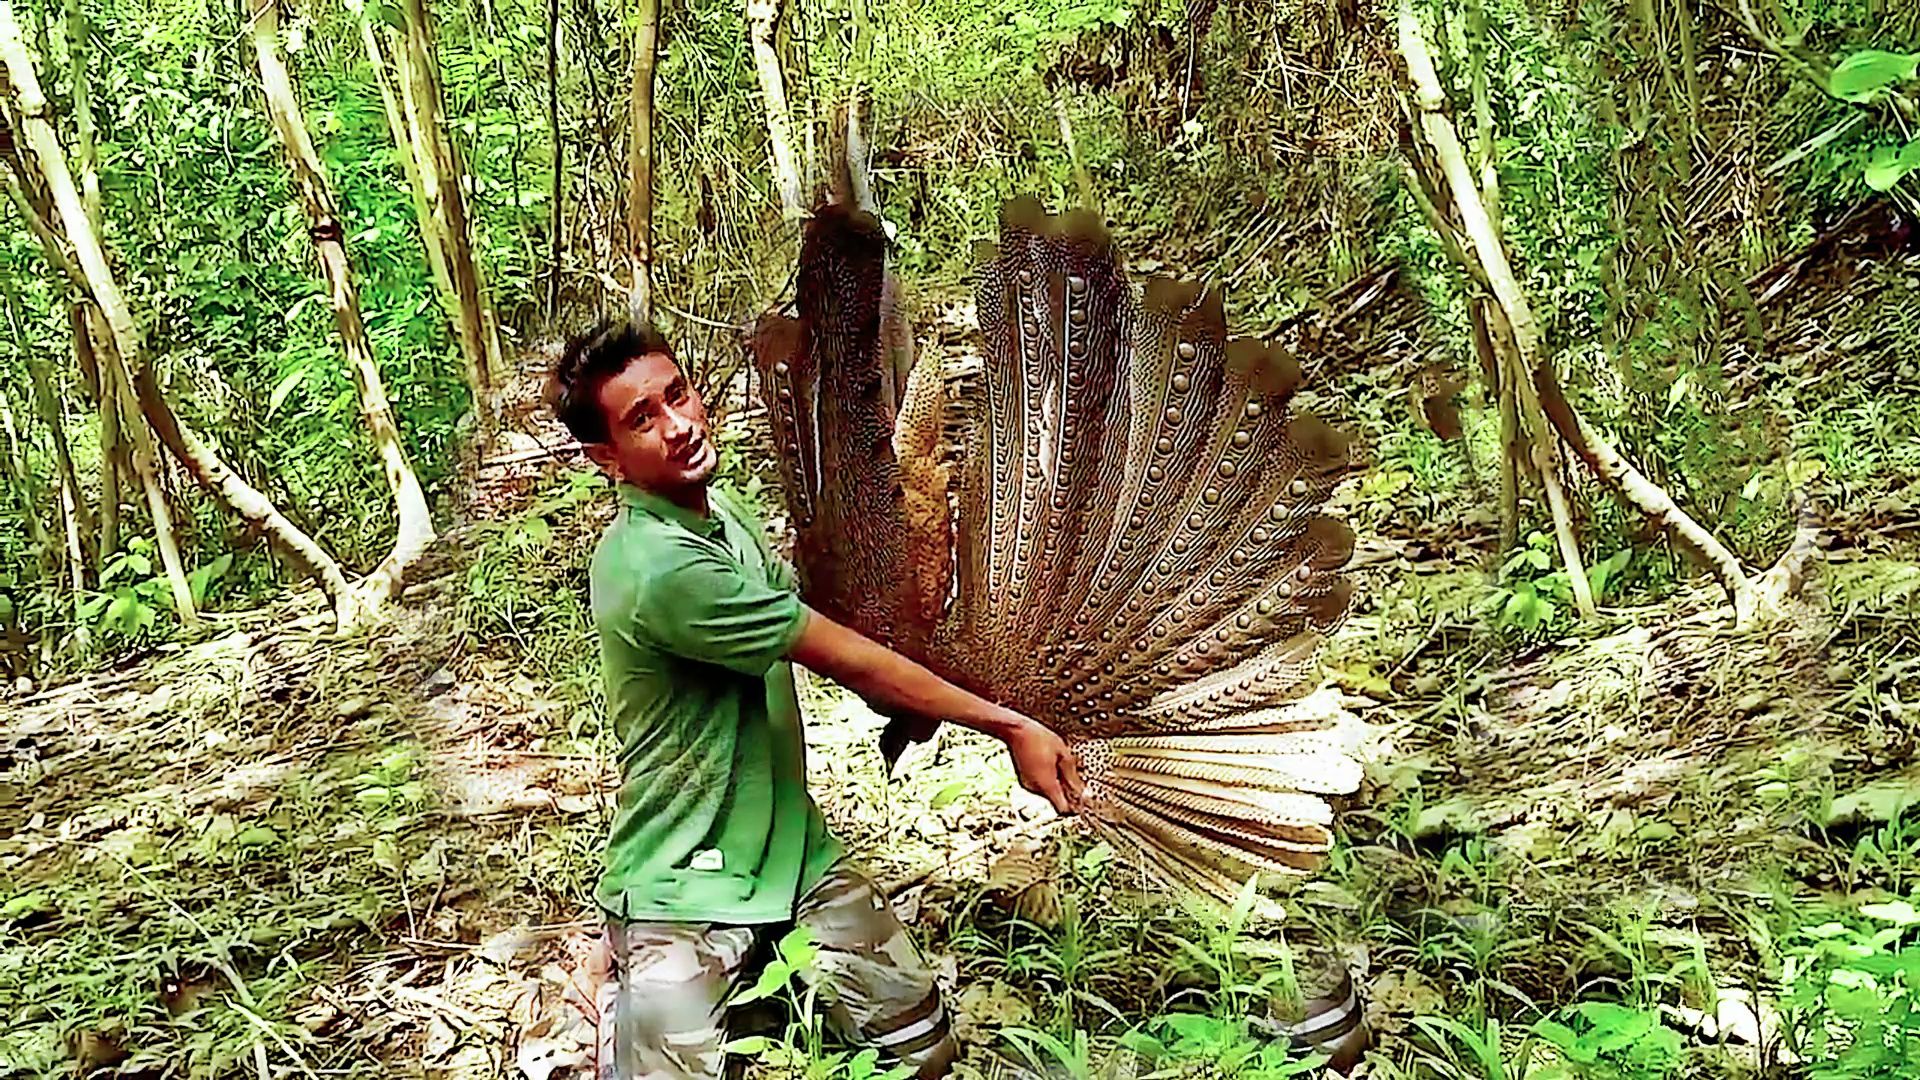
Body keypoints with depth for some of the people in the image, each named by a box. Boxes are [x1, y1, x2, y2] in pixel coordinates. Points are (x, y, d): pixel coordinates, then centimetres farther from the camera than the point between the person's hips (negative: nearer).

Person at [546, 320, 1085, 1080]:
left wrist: (901, 707, -2)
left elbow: (807, 641, 16)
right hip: (687, 890, -7)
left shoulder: (720, 509, 3)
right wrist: (1012, 726, -13)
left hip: (793, 847, 7)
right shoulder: (657, 567, -26)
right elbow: (840, 656, -21)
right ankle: (627, 1011, 15)